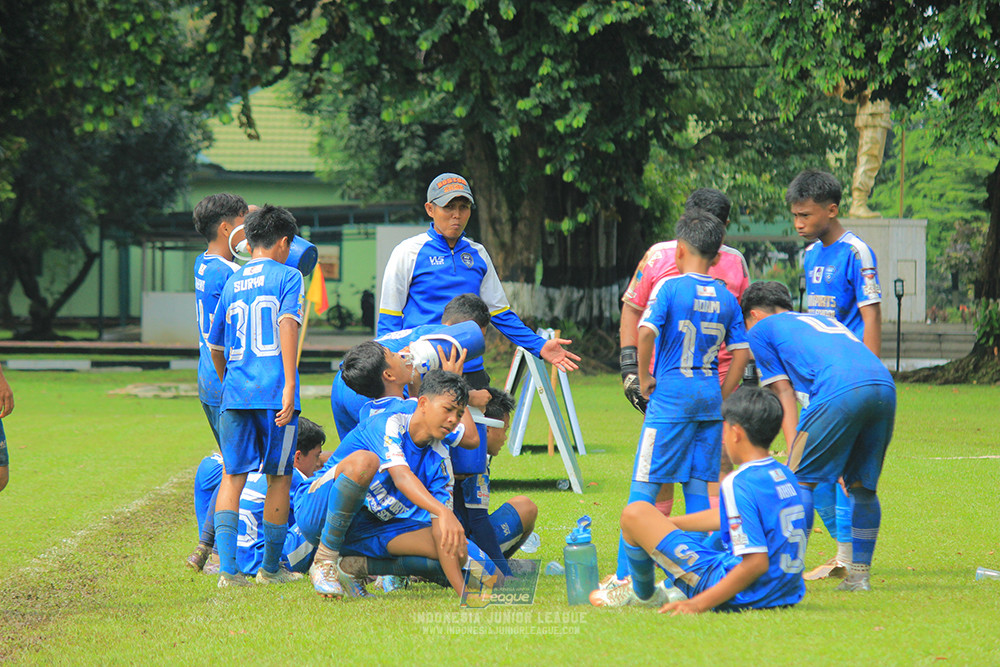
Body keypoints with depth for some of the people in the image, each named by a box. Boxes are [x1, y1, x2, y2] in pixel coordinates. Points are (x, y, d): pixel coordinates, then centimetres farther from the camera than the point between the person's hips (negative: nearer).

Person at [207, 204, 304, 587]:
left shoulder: (232, 283, 17)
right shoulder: (286, 276, 2)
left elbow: (215, 347, 24)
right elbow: (287, 324, -13)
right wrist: (290, 385, -18)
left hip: (235, 392, 4)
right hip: (274, 391, -4)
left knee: (233, 476, 3)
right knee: (279, 478, 9)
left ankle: (227, 567, -14)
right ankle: (270, 568, 16)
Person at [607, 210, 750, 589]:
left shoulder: (670, 287, -7)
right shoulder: (727, 298, 8)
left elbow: (646, 332, -20)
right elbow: (741, 352, 8)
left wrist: (644, 378, -8)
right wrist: (721, 400, 14)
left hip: (672, 392, -5)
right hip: (709, 394, 5)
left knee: (645, 484, -3)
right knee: (698, 485, 10)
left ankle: (625, 574, -6)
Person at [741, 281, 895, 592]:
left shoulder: (761, 328, 23)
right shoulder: (823, 320, 41)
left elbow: (784, 394, 16)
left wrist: (794, 453, 12)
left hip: (839, 392, -6)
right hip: (885, 387, 6)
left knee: (801, 480, 3)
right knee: (862, 486, 17)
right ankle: (860, 573, 18)